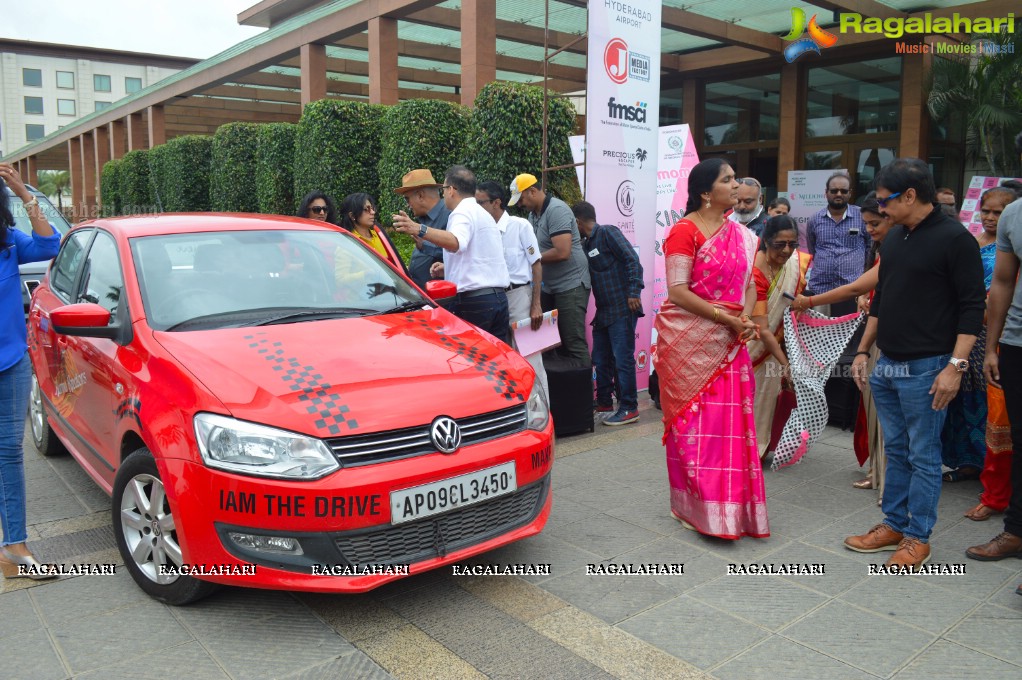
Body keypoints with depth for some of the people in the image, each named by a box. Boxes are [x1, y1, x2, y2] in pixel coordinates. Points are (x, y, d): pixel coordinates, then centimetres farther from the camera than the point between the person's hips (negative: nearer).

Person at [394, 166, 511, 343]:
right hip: (499, 297, 9)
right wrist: (448, 268, 24)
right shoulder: (483, 214, 24)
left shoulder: (463, 212, -8)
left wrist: (419, 230, -43)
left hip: (473, 302, -9)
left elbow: (456, 242, -32)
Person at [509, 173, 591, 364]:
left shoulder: (556, 210, -17)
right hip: (550, 287, 9)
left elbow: (562, 252, -25)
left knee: (573, 342, -7)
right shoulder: (533, 214, 11)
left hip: (570, 285, -9)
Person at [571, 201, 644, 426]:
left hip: (622, 309, -9)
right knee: (600, 360, 13)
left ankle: (629, 408, 2)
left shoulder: (608, 232, -7)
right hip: (603, 312, 9)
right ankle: (604, 402, 25)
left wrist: (633, 292, -20)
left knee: (622, 359, -5)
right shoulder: (585, 245, 16)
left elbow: (632, 260, -14)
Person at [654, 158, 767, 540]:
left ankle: (730, 505, 20)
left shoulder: (741, 234, 13)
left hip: (729, 343, 6)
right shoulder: (684, 231, -8)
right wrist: (726, 317, -16)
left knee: (731, 423, 7)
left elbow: (749, 284, 15)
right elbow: (677, 291, -15)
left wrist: (746, 316, -6)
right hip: (689, 342, -6)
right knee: (693, 422, 2)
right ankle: (697, 507, 15)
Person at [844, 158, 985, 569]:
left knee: (923, 456, 3)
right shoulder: (894, 239, 12)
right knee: (896, 451, 15)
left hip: (925, 369, -7)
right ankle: (893, 524, 26)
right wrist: (863, 351, 16)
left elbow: (972, 307, -13)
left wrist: (955, 365, -18)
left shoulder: (955, 239, -10)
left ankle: (918, 537, 15)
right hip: (887, 366, 7)